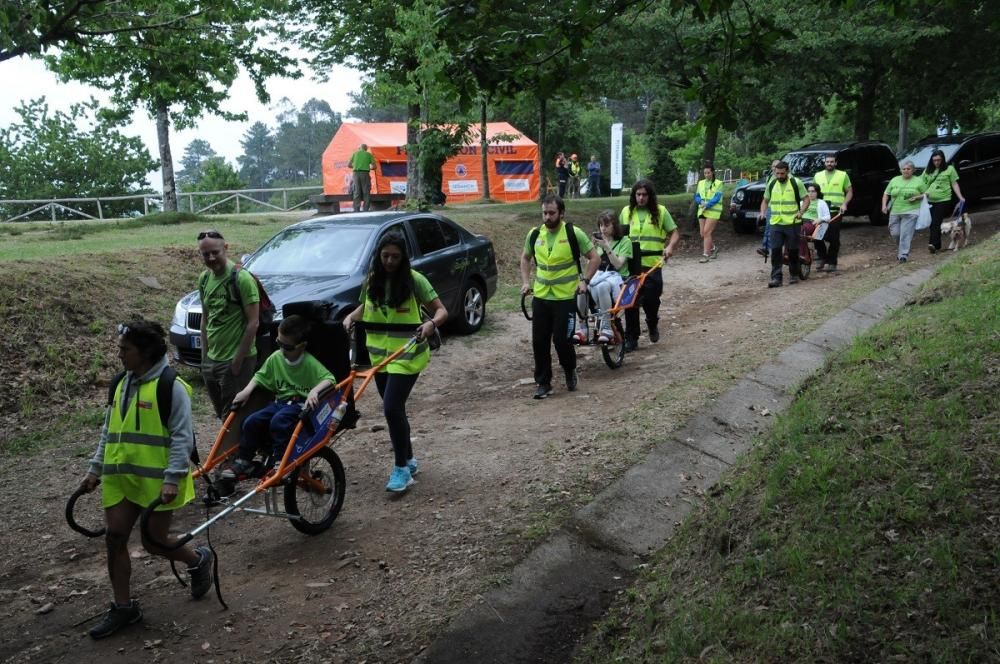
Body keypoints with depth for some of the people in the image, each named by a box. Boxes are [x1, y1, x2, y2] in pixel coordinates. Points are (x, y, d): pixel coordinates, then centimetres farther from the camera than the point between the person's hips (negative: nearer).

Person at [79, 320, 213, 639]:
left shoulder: (171, 386, -14)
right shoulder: (122, 384, 9)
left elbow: (183, 437, -16)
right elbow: (109, 431, 17)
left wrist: (173, 479, -21)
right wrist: (95, 468, 13)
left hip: (157, 479, -7)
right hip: (120, 477, 7)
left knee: (154, 541, 1)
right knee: (114, 538, 5)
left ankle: (198, 560, 30)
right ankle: (123, 607, 19)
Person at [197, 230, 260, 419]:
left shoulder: (242, 278, -15)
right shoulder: (204, 279, 7)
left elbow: (253, 323, -16)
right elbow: (205, 317, 15)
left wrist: (238, 360, -16)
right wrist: (204, 355, 10)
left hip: (235, 360, -7)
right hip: (212, 360, 7)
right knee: (220, 414, 16)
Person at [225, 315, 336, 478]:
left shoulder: (310, 363, -12)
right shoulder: (276, 358, 5)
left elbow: (330, 379, -20)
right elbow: (260, 376, 17)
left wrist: (315, 390, -37)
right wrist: (247, 390, 0)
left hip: (301, 404, -6)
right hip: (280, 402, 6)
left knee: (278, 421, -33)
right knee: (251, 421, -15)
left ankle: (280, 462, -20)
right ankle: (243, 462, -2)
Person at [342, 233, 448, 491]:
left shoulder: (414, 279, -10)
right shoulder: (372, 279, 4)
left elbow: (441, 310, -9)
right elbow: (364, 307, 19)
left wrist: (432, 323, -30)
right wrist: (350, 317, -2)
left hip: (406, 355, -6)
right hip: (379, 354, 6)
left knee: (391, 408, -15)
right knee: (394, 409, 14)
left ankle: (402, 469, -2)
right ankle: (408, 459, 32)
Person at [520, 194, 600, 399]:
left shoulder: (574, 233, -9)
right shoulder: (534, 234, 3)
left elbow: (594, 258, -3)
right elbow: (525, 258, 20)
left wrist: (584, 280, -13)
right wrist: (526, 281, 8)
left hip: (565, 297, -4)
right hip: (540, 297, 4)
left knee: (562, 339, -4)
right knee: (539, 342, 4)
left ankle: (570, 371, 26)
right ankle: (543, 383, 17)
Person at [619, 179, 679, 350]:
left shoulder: (660, 211, 4)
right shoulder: (626, 211, 10)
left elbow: (675, 233, 4)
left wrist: (670, 247, -15)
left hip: (652, 264, -2)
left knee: (651, 299, -5)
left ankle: (652, 324, 28)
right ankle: (631, 338, 9)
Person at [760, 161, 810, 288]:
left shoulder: (796, 183, -3)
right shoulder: (771, 184, 7)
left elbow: (806, 199, -2)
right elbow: (765, 200, 17)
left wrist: (801, 212, -18)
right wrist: (762, 212, -1)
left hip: (792, 223, -2)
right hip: (775, 224, 3)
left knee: (793, 250, 7)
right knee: (775, 251, -5)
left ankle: (794, 275, 23)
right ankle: (776, 278, -4)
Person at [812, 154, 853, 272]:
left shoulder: (843, 175, 5)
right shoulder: (818, 176, 13)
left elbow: (849, 192, 7)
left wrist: (844, 204, -9)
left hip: (836, 211, -3)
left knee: (833, 238, -3)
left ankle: (831, 263, 6)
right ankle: (822, 258, 15)